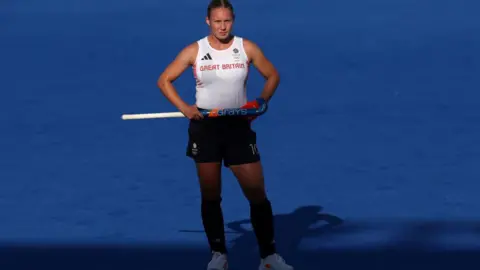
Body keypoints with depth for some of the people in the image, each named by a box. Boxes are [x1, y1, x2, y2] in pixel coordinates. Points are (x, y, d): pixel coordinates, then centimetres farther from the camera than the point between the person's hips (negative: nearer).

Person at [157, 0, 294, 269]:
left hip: (239, 126, 0)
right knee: (210, 196, 4)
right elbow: (164, 80, 3)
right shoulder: (194, 51, -3)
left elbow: (272, 75, 10)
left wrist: (261, 101, -6)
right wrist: (183, 107, -11)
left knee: (258, 194, -5)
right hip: (205, 127, 0)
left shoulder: (247, 48, -2)